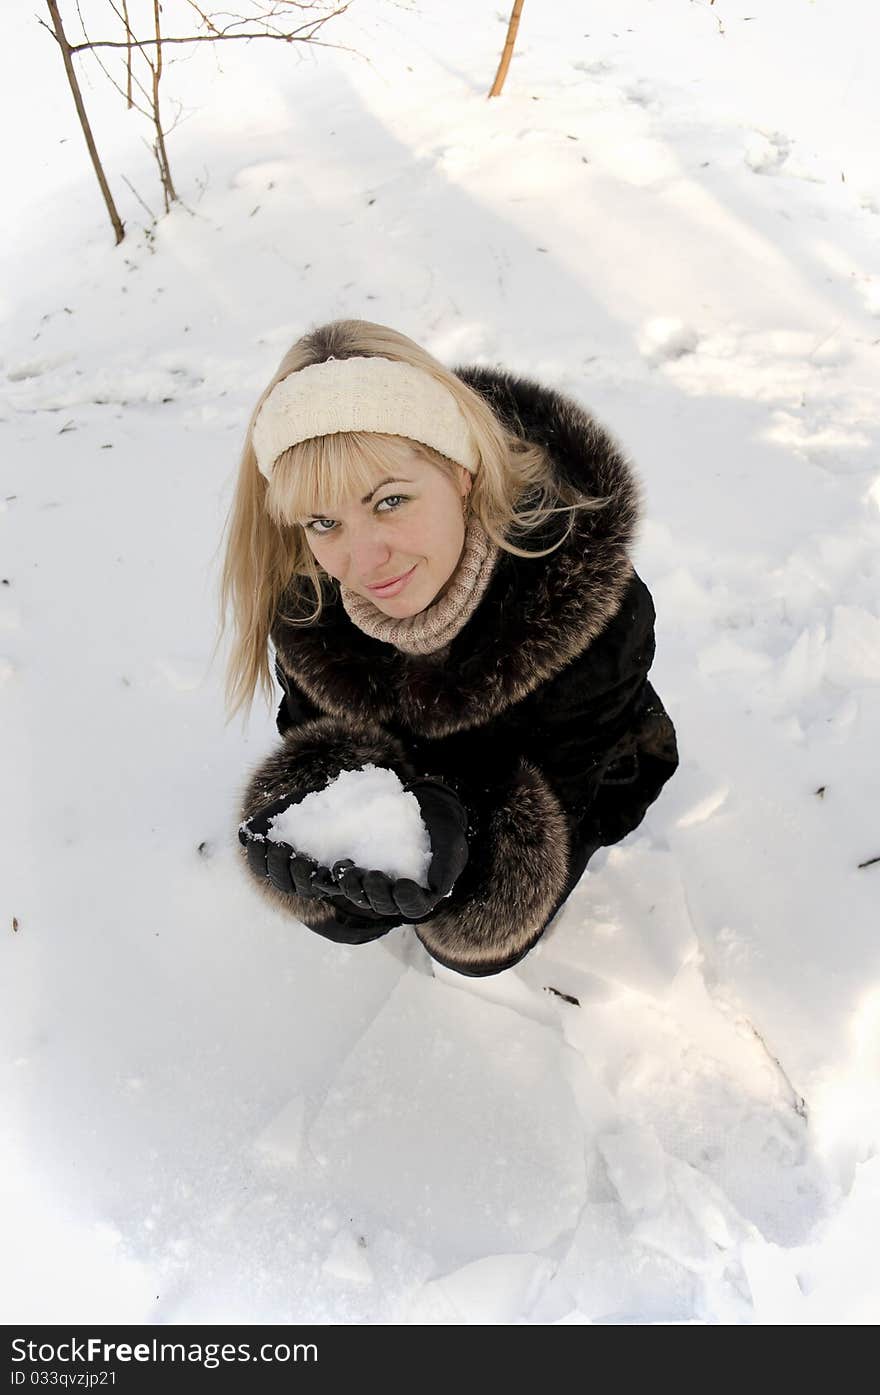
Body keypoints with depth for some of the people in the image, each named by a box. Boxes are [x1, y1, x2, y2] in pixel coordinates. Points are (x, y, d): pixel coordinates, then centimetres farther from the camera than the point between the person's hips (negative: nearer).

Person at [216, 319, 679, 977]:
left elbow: (556, 777, -29)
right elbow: (320, 729, -17)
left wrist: (465, 836, -52)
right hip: (419, 767, 3)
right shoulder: (303, 599, -27)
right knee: (340, 910, -6)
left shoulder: (589, 600, -38)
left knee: (481, 941, -12)